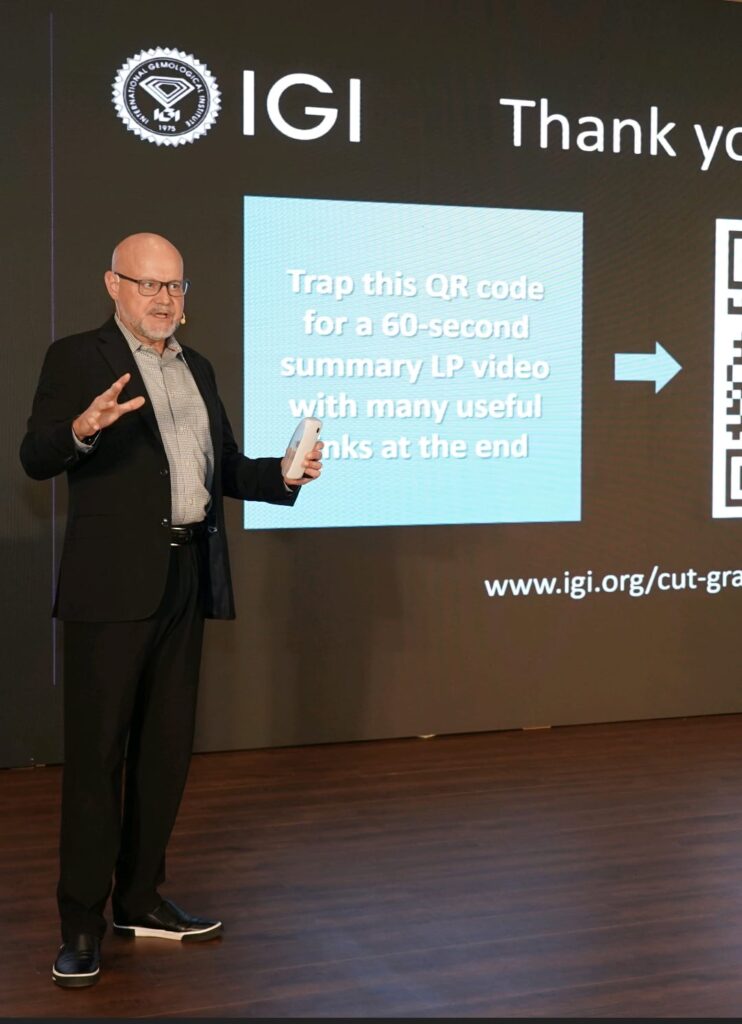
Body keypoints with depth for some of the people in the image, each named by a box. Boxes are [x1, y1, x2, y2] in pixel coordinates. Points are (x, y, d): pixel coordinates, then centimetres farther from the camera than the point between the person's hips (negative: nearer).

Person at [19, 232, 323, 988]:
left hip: (186, 581, 7)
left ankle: (139, 899, 25)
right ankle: (81, 924, 6)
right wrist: (82, 429, -34)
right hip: (113, 584, -6)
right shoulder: (76, 358, -3)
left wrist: (284, 475, 2)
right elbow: (35, 458, -13)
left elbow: (224, 469, 20)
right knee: (96, 751, -2)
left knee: (166, 746, 12)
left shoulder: (197, 368, 17)